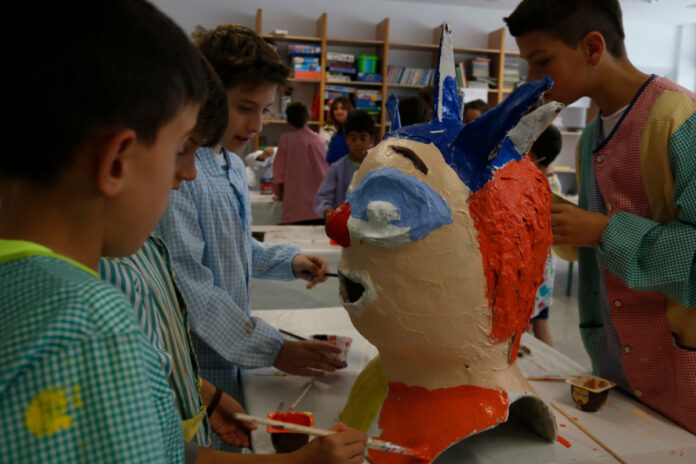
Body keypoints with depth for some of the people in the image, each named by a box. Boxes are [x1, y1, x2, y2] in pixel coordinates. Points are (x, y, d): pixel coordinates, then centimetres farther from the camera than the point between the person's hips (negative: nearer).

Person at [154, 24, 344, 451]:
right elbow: (190, 287, -25)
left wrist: (288, 261, 1)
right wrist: (272, 350, -22)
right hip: (199, 363, -8)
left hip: (234, 348, 8)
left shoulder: (232, 165, 6)